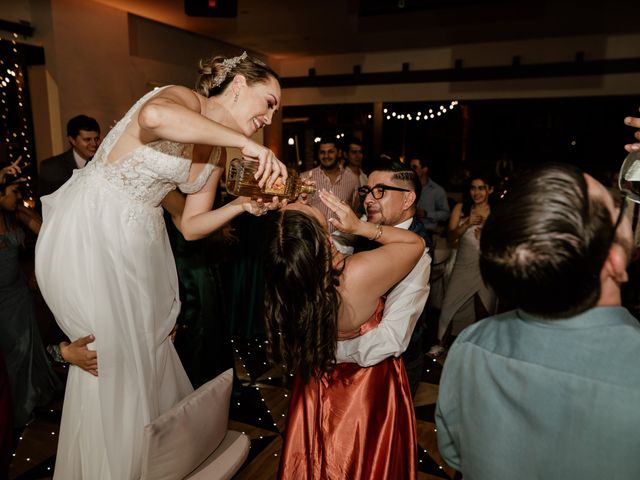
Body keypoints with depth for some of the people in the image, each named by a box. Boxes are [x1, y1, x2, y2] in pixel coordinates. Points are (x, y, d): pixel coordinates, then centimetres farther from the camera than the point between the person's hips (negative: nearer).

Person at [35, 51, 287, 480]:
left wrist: (242, 205, -7)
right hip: (88, 233, -7)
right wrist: (246, 143, -36)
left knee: (149, 350, 11)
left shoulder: (219, 153, 8)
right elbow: (153, 116, -42)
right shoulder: (185, 100, -14)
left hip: (139, 244, 8)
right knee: (112, 353, 0)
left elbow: (190, 226, 7)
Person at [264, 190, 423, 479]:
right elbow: (416, 243, -21)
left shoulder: (283, 278, -27)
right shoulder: (361, 273, -39)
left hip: (318, 382, 3)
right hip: (369, 382, -3)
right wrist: (359, 226, -27)